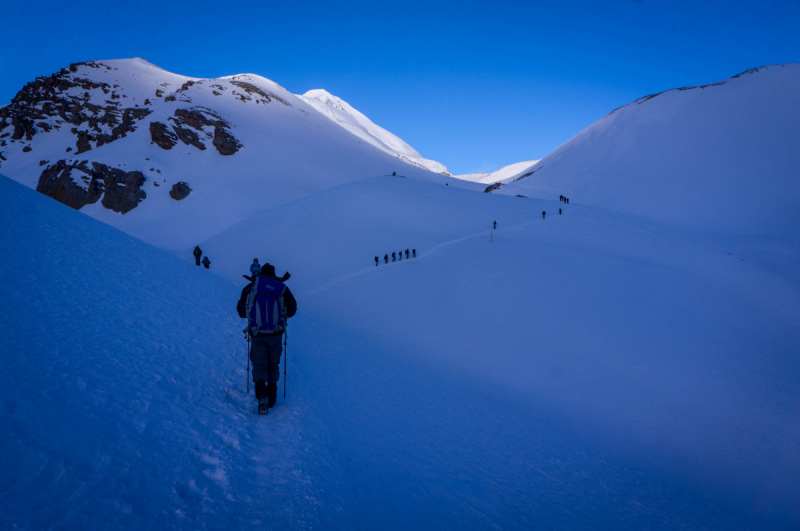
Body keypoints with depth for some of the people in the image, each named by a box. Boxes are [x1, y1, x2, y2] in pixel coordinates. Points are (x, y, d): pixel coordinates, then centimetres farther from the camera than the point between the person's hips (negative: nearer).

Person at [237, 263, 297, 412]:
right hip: (276, 333, 1)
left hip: (257, 333, -1)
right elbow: (292, 309, 3)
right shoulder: (282, 288, 1)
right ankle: (272, 396, 16)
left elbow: (241, 311, 5)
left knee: (259, 364, 4)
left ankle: (261, 392, -20)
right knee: (273, 364, 16)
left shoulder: (249, 288, 1)